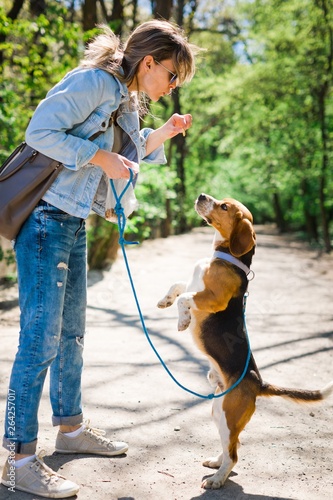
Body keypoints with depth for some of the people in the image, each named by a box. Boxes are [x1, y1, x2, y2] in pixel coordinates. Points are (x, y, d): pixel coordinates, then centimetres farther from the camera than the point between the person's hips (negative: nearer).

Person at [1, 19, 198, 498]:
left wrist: (164, 133, 12)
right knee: (41, 336, -8)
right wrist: (100, 157, -18)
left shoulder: (125, 100, 16)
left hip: (74, 224, 10)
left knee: (71, 332, 16)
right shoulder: (93, 81, -13)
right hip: (44, 219, -10)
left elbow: (128, 155, 25)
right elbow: (40, 132, -20)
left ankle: (71, 427, 31)